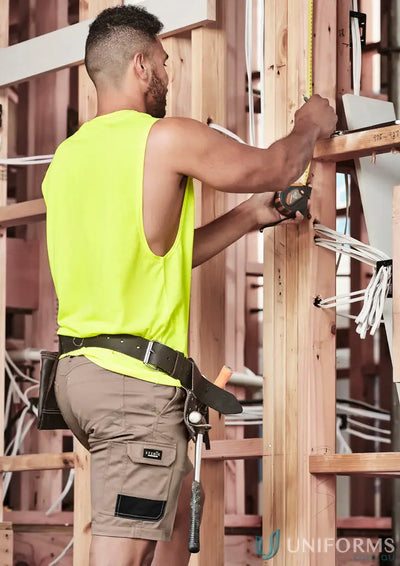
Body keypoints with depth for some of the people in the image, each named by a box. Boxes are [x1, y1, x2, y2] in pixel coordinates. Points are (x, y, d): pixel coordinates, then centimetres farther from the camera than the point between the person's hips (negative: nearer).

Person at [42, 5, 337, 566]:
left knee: (177, 496, 27)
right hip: (135, 378, -9)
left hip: (78, 368, 9)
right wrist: (310, 126, 23)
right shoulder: (166, 138, -10)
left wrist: (248, 216, 27)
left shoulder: (66, 157, 14)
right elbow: (272, 167, 2)